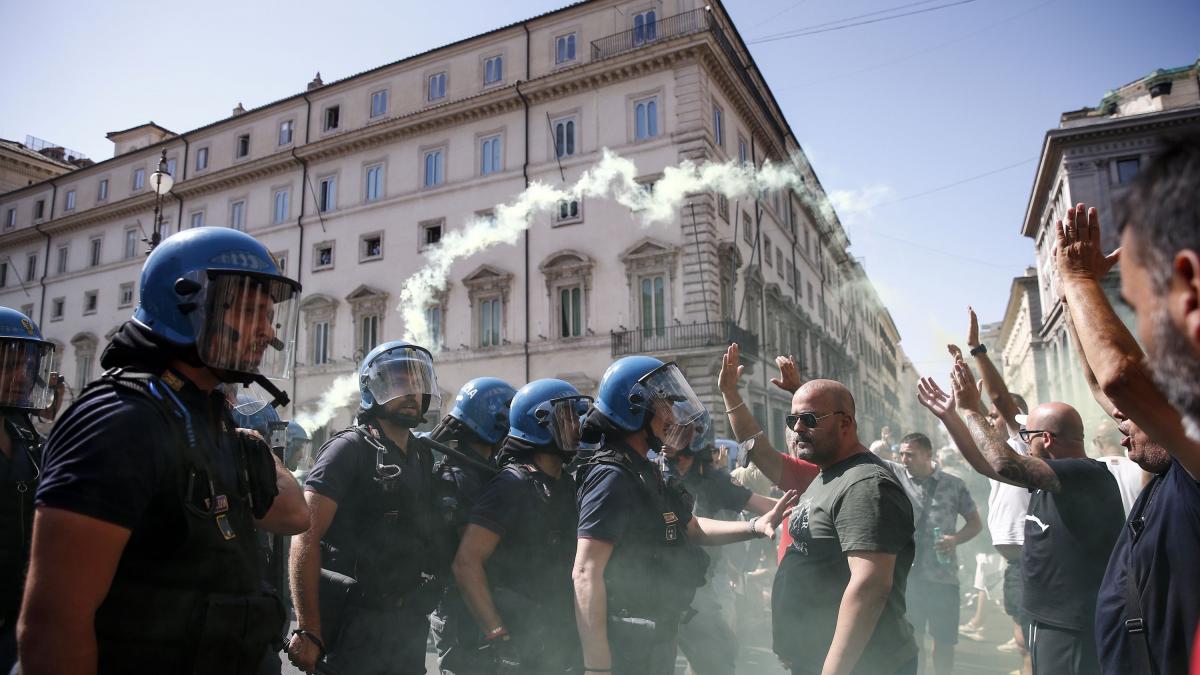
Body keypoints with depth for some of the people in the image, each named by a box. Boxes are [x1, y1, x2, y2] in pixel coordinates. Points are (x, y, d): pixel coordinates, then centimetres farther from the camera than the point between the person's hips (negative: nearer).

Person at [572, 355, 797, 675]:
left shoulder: (646, 472, 11)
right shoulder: (613, 476, -22)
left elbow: (692, 527, 21)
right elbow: (586, 574, -27)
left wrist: (755, 526, 9)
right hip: (630, 648, -10)